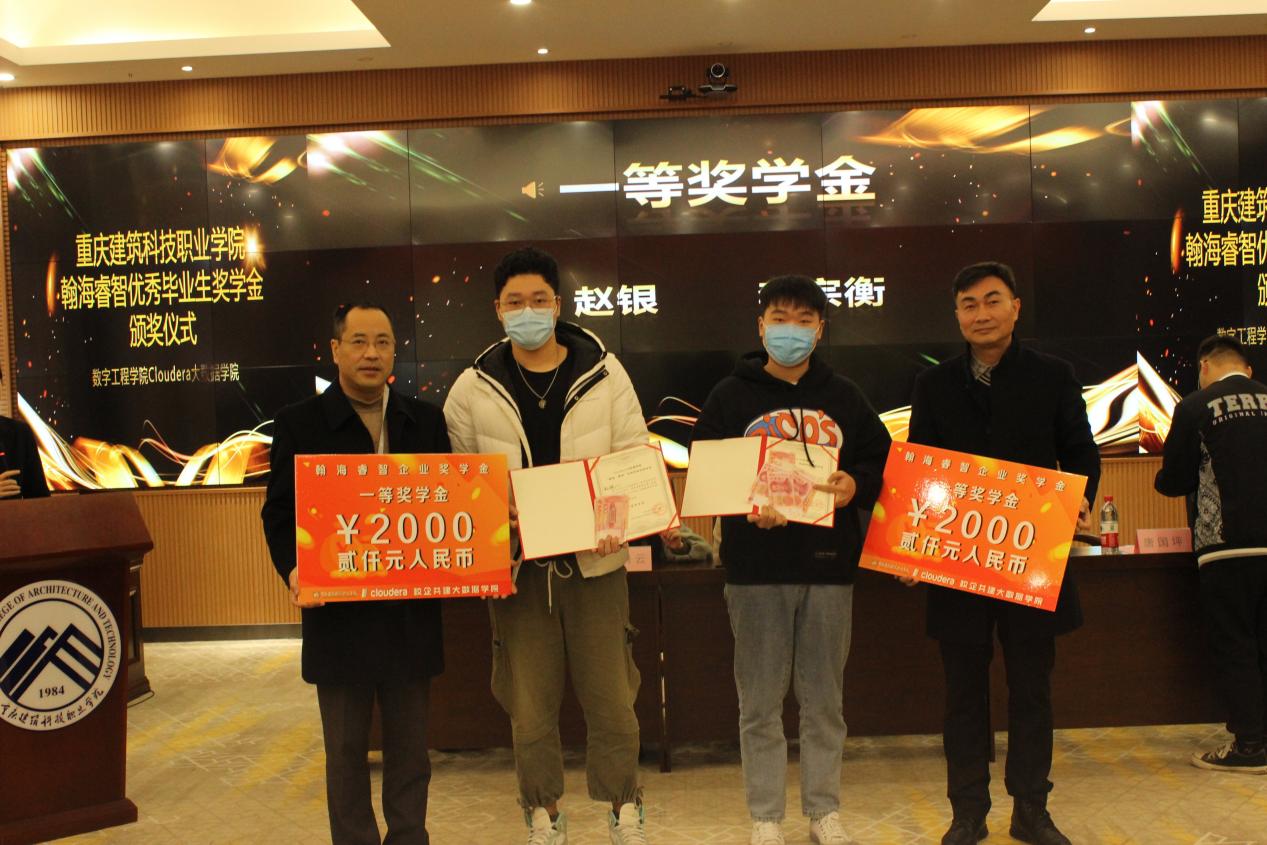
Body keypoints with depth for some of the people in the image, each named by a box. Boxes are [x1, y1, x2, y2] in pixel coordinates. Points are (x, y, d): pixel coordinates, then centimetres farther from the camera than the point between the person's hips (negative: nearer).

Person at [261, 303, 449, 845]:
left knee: (410, 746, 14)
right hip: (339, 614, -2)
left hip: (413, 614, 2)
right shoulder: (299, 423, 0)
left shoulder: (426, 420, 7)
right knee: (346, 750, 12)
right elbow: (279, 511, -1)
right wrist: (293, 569, -19)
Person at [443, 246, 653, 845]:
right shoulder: (473, 389, 1)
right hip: (515, 563, 1)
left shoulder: (603, 374, -1)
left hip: (594, 559, 0)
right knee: (529, 701, 10)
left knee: (609, 694, 8)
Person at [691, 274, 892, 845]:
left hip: (829, 564, 2)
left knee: (824, 698, 11)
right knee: (760, 701, 6)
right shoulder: (731, 395, 3)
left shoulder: (843, 397, 10)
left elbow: (882, 462, 11)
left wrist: (855, 485, -11)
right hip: (756, 567, -2)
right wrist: (744, 508, -18)